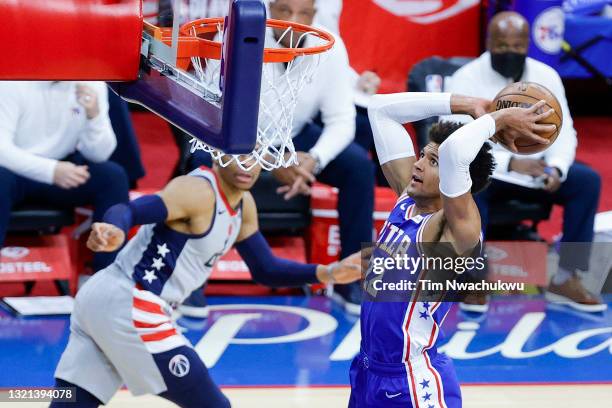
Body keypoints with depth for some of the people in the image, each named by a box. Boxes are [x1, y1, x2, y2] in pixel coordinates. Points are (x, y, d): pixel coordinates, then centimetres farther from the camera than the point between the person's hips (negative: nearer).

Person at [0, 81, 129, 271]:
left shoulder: (92, 84, -7)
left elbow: (100, 155, -10)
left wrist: (94, 115, -30)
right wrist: (51, 170, -40)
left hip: (61, 170, 3)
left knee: (113, 176, -22)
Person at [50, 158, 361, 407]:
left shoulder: (243, 204, 13)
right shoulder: (198, 191, -16)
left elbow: (265, 270, 20)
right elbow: (128, 211, -30)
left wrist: (325, 273, 8)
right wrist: (114, 231, -52)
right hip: (128, 306, -9)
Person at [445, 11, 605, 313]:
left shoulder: (546, 76, 0)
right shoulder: (466, 79, -13)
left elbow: (563, 131, 0)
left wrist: (556, 168, -23)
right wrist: (510, 163, -31)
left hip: (535, 169, 4)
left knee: (588, 181, -19)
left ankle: (565, 279, -14)